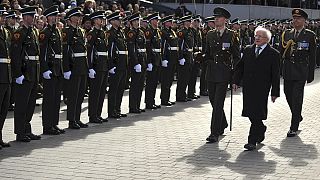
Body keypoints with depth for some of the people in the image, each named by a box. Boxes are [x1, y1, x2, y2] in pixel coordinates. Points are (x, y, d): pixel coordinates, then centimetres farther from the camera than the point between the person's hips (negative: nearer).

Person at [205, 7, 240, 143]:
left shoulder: (232, 35, -2)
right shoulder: (210, 34, 11)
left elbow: (236, 56, 1)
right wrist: (200, 56, 1)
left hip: (224, 73, -5)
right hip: (211, 73, 5)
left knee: (218, 103, -9)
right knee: (214, 101, 12)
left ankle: (215, 133, -6)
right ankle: (222, 125, 35)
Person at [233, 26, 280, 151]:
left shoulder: (273, 54, -1)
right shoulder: (247, 50, 12)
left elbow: (276, 75, -1)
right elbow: (240, 67, 15)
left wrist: (275, 92, -4)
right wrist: (236, 81, 4)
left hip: (262, 89, -4)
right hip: (248, 88, 5)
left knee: (257, 114, -8)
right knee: (250, 113, 8)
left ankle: (252, 141, -3)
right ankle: (261, 129, 34)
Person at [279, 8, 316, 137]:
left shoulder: (310, 35, -1)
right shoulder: (286, 34, 9)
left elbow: (312, 56, 0)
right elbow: (281, 52, 13)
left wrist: (311, 74, -2)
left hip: (301, 71, -4)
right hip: (288, 71, 4)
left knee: (297, 99, -5)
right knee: (288, 95, 11)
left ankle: (294, 128, 0)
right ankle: (298, 117, 37)